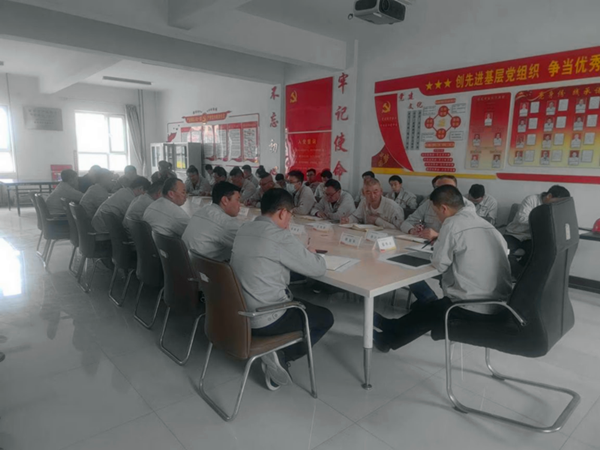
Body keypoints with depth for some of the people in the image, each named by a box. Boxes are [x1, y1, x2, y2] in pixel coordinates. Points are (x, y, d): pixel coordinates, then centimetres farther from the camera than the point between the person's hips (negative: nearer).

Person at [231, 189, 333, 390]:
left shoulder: (244, 229, 3)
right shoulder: (280, 236, -20)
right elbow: (318, 268, -11)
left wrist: (302, 253, 13)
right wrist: (311, 254, 11)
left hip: (239, 312, 8)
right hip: (264, 320, -8)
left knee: (300, 303, 31)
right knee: (326, 317, 15)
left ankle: (278, 354, 19)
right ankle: (282, 355, 3)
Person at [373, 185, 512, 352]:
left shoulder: (453, 223, -11)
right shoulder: (486, 224, 10)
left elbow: (439, 264, -9)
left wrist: (440, 245, 13)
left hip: (472, 308, -7)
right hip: (500, 304, 7)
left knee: (427, 312, 17)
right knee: (435, 306, 25)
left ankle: (389, 338, 38)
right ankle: (396, 329, 41)